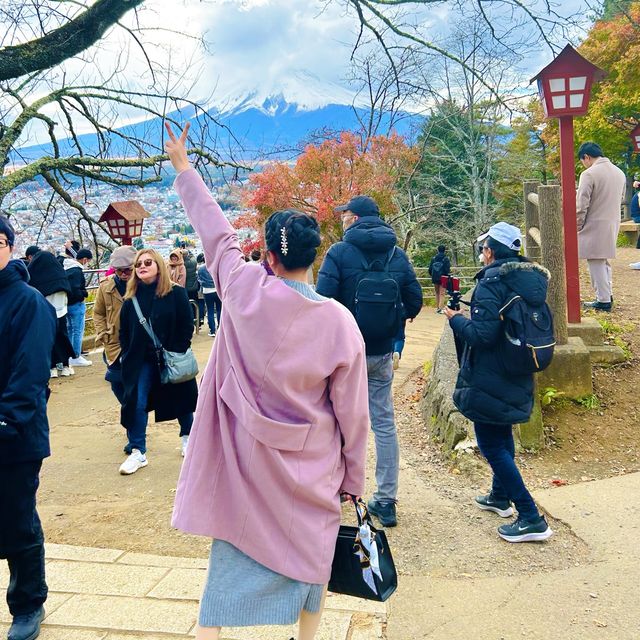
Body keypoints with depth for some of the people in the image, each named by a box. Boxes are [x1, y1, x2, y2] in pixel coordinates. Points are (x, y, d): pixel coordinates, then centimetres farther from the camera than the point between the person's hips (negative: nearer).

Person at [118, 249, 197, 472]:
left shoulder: (176, 293, -9)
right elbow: (124, 331, 8)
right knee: (136, 404, -4)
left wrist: (178, 354, -12)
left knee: (181, 399, 13)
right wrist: (127, 356, 1)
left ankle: (187, 438, 37)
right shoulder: (131, 297, 1)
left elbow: (187, 326, -8)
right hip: (141, 361, 2)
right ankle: (137, 452, 5)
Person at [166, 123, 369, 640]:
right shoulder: (340, 322, -15)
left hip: (246, 455, 1)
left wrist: (184, 169, 17)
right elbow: (351, 412, -8)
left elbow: (218, 234, 1)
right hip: (312, 465, 0)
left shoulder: (246, 292, -15)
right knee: (311, 547, 18)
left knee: (235, 546, 14)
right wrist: (354, 477, 6)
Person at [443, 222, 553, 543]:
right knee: (502, 435, 24)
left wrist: (456, 318, -7)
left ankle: (531, 519, -4)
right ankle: (500, 496, 40)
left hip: (490, 381, -9)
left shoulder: (491, 281, -20)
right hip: (519, 380, 9)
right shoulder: (533, 279, 7)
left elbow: (482, 334, -25)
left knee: (491, 444, -2)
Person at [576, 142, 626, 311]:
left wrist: (578, 227, -5)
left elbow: (581, 205, -16)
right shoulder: (619, 173, 8)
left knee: (596, 263, 1)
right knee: (604, 261, 20)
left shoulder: (589, 174, -16)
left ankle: (603, 300, 4)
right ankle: (607, 294, 25)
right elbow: (621, 198, 17)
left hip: (595, 226, -7)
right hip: (613, 224, 7)